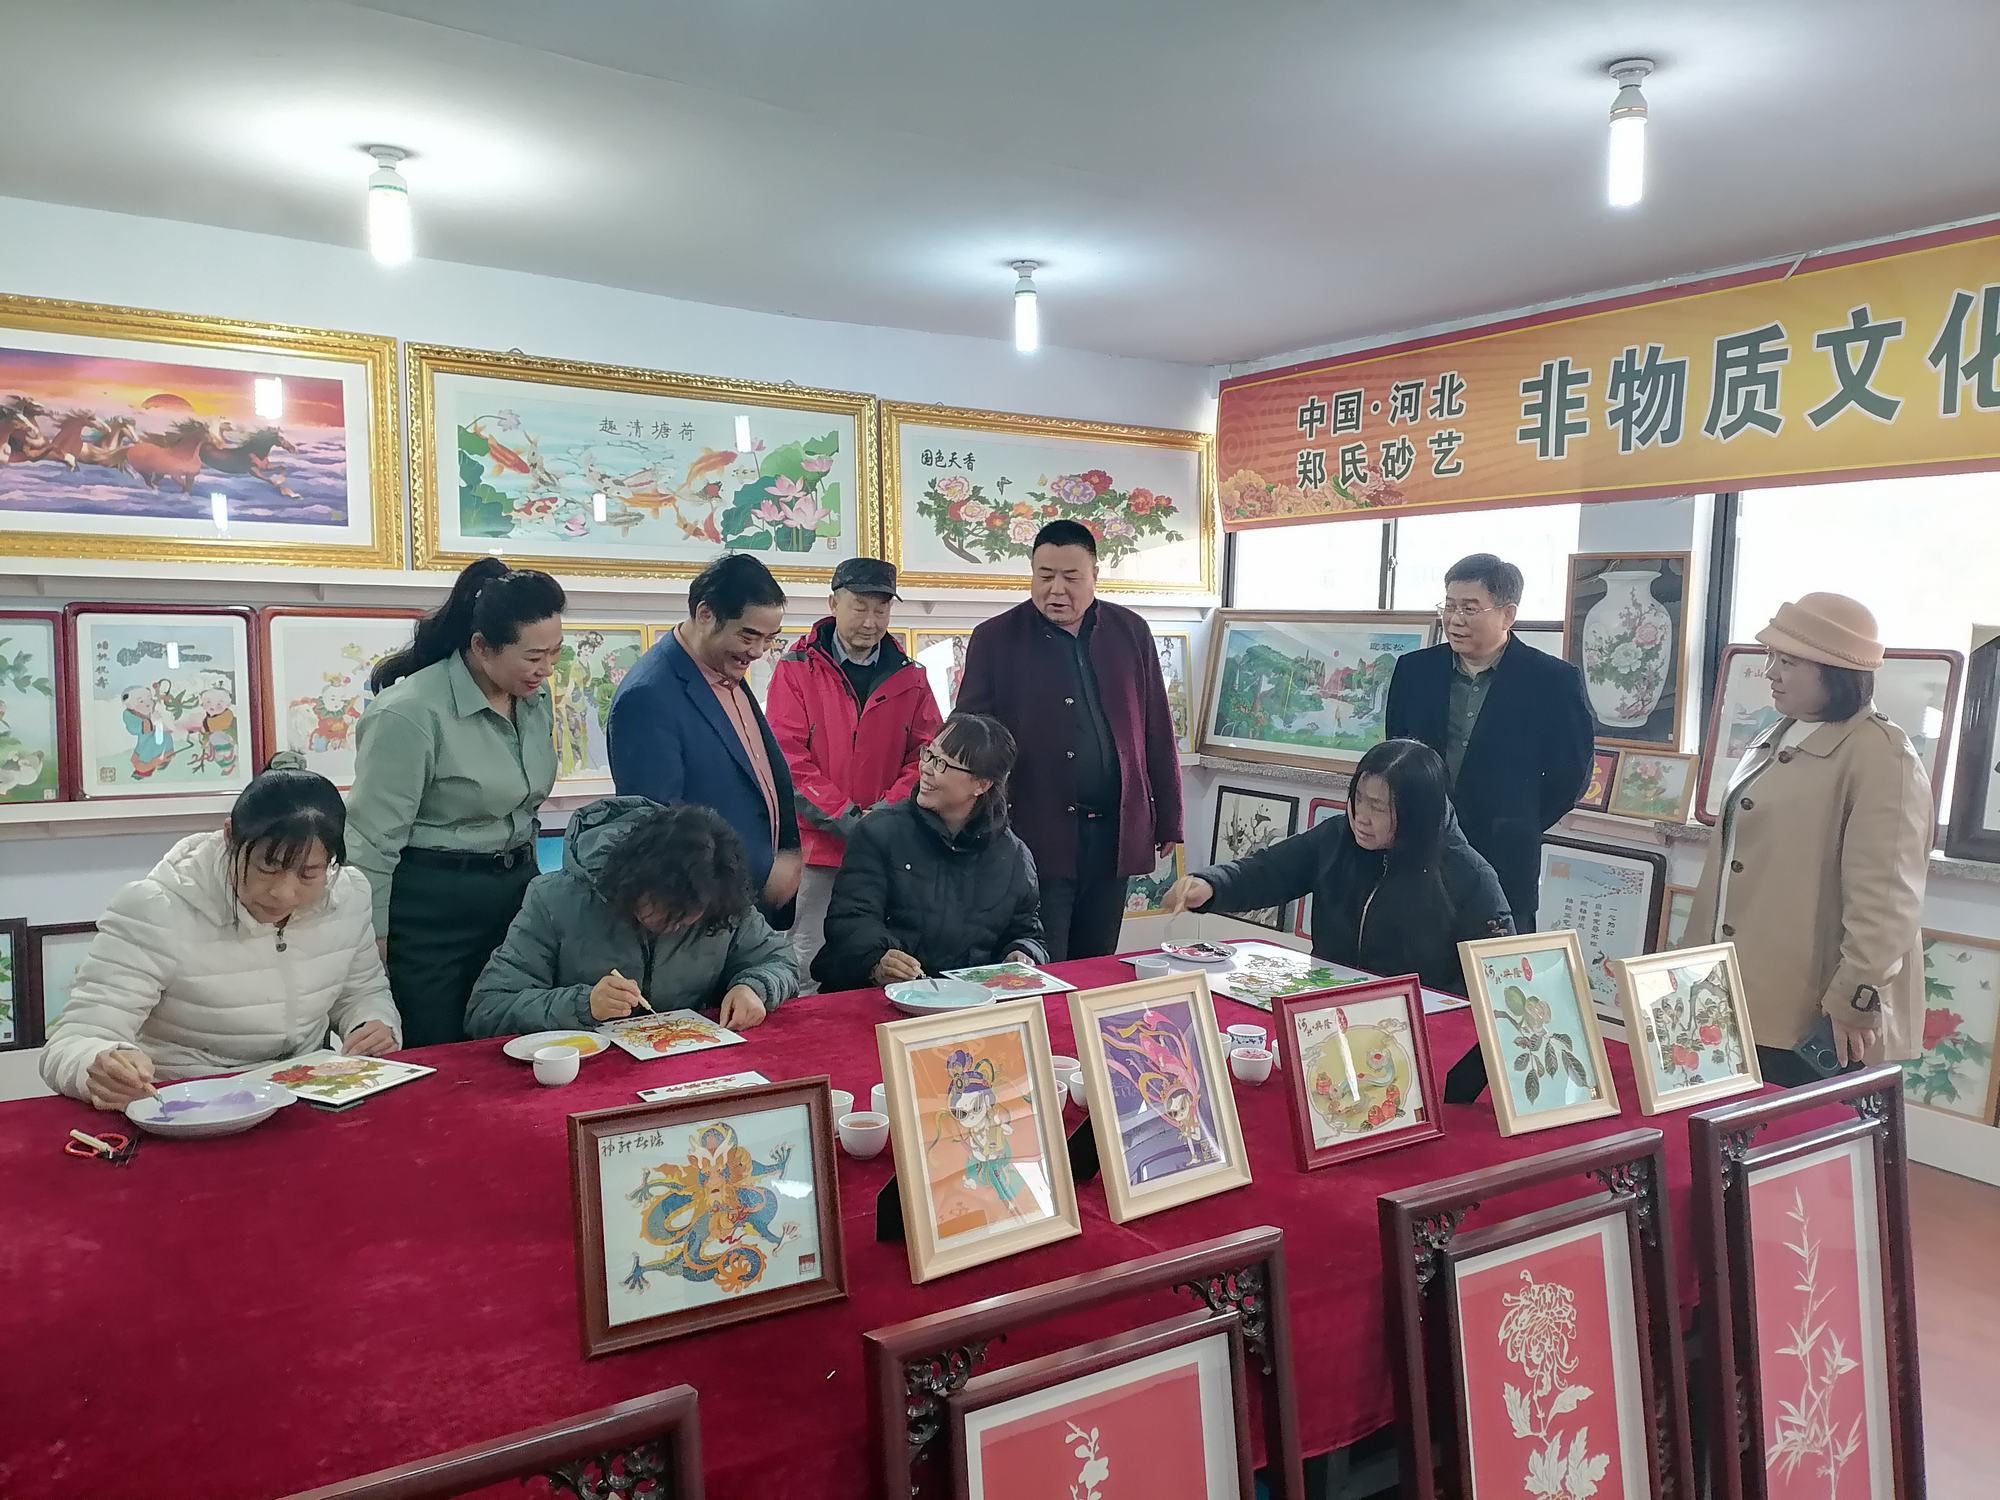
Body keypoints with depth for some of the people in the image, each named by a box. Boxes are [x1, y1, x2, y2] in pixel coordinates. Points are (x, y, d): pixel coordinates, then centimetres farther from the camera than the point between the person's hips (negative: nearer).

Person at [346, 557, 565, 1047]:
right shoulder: (411, 713, -19)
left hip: (517, 892, 7)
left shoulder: (534, 699, 4)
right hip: (433, 907, -6)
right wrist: (375, 944, -12)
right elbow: (373, 841, -15)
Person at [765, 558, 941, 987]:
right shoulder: (796, 669, 1)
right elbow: (789, 758, -6)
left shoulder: (909, 677, 10)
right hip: (815, 846, -2)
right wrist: (847, 819, -13)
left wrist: (884, 813, -9)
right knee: (810, 974, -2)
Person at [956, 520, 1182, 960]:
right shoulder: (995, 639, -1)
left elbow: (1157, 732, 11)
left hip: (1114, 836, 4)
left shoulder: (1131, 633, 8)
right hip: (1037, 837, -3)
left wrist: (1167, 820, 11)